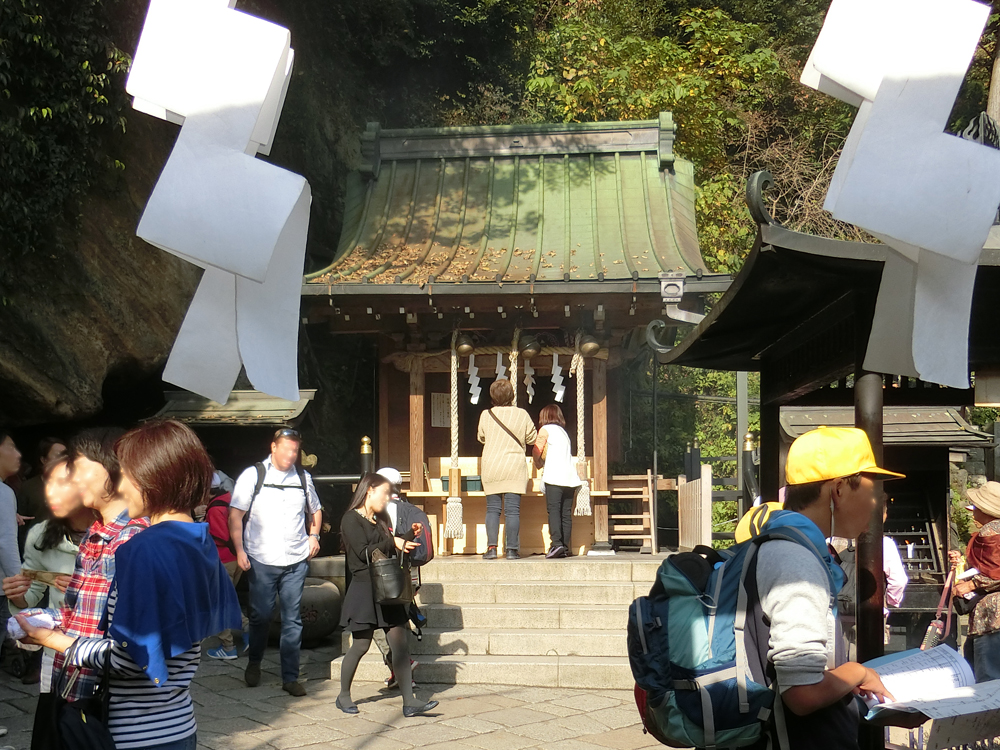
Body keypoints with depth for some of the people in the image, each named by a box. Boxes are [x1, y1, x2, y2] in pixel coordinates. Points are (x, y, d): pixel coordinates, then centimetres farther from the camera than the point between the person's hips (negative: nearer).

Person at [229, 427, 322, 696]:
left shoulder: (303, 477, 10)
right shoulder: (253, 475, -1)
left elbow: (315, 510, 26)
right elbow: (235, 515, -2)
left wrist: (314, 535, 10)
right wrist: (239, 550, -9)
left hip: (296, 561, 3)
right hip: (262, 561, -3)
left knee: (292, 619, 4)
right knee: (261, 616, 5)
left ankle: (290, 677, 11)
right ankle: (254, 662, 31)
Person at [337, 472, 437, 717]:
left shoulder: (381, 520, 18)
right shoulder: (352, 519, -6)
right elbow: (364, 553, -17)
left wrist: (410, 536, 5)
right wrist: (392, 543, -16)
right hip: (364, 589, -7)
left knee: (402, 644, -2)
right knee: (360, 646, 1)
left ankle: (409, 702, -3)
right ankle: (344, 696, 21)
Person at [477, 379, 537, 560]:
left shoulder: (486, 415, -1)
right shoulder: (521, 414, -3)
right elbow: (532, 439, 6)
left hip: (491, 467, 1)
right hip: (515, 467, -1)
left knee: (492, 509, 6)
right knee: (512, 510, 0)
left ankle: (491, 547, -2)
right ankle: (511, 549, -1)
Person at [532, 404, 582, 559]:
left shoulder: (546, 429, 6)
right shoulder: (564, 431, 25)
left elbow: (536, 452, 1)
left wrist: (539, 464, 21)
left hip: (554, 476, -6)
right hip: (570, 477, 6)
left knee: (553, 510, -11)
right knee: (566, 513, 3)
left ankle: (556, 543, -23)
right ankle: (565, 547, 0)